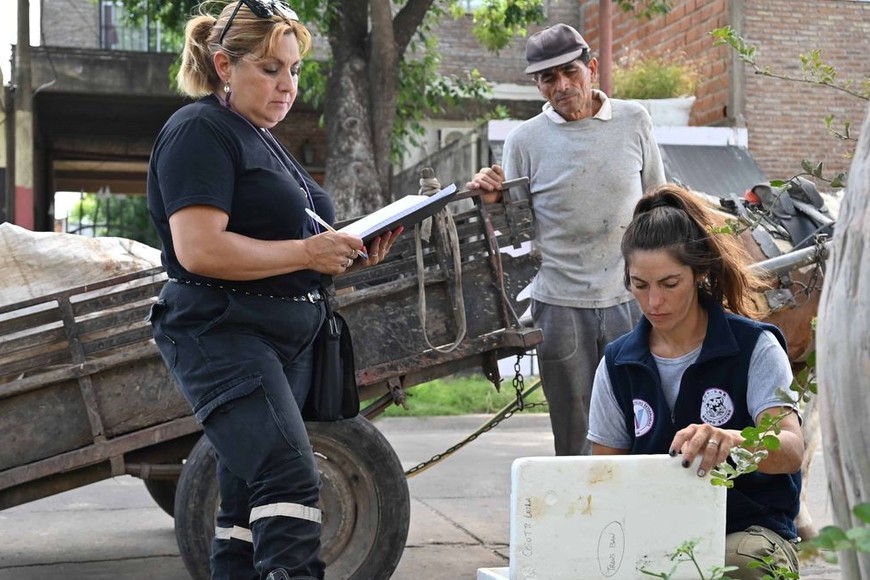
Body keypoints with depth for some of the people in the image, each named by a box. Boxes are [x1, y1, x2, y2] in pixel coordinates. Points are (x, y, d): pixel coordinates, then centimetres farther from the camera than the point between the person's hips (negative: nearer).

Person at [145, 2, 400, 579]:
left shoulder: (264, 140, 21)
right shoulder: (200, 131, -8)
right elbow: (198, 249, -20)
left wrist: (349, 254, 10)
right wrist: (306, 252, -20)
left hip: (290, 337, 9)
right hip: (221, 334, -9)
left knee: (249, 498, 11)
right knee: (290, 477, -23)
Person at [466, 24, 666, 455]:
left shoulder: (634, 121, 5)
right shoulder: (525, 140, 0)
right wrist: (492, 198, -16)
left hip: (630, 301, 1)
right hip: (561, 305, -1)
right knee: (575, 440, 6)